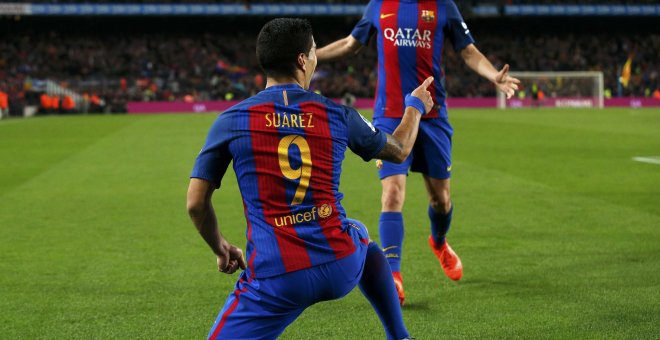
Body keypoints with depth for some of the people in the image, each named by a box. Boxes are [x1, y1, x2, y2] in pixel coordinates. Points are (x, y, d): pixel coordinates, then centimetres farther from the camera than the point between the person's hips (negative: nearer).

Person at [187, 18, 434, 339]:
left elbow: (195, 203, 2)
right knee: (360, 233, 38)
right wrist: (415, 106, 42)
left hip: (274, 279, -3)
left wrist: (221, 248, 21)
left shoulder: (230, 121, 0)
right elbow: (399, 150, 22)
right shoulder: (337, 115, 3)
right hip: (340, 268, 3)